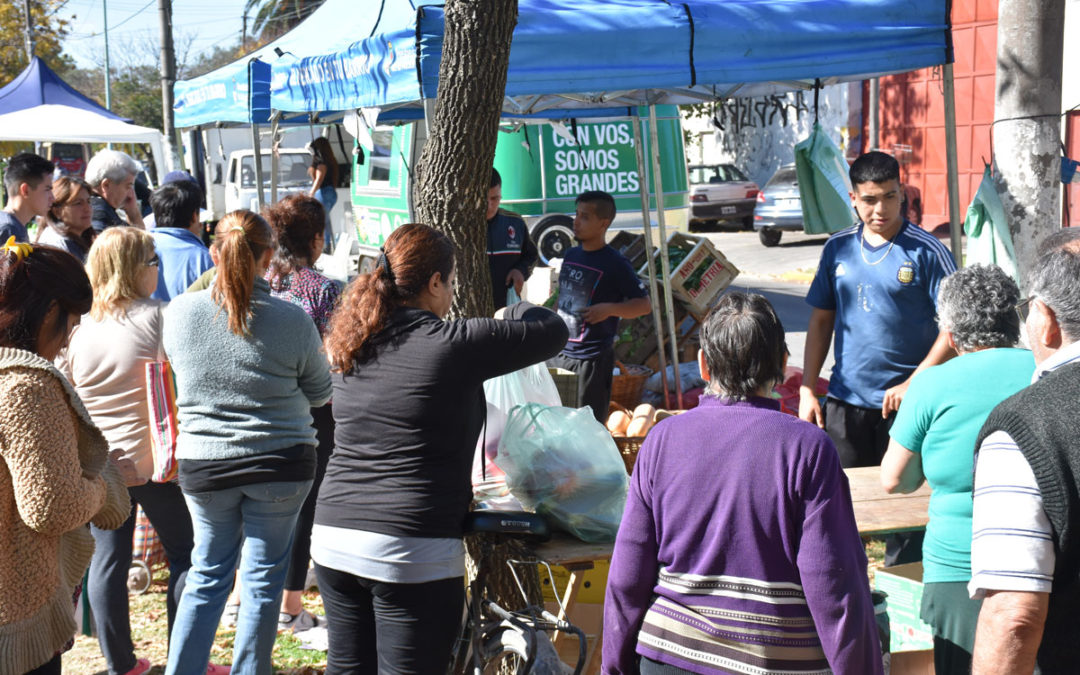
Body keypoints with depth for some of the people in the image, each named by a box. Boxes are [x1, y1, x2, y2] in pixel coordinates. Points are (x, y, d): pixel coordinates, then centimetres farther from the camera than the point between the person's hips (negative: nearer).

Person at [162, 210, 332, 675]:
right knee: (263, 576, 10)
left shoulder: (180, 312, -8)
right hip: (281, 462, -2)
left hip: (203, 463, 2)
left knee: (208, 572, 17)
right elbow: (321, 393, 0)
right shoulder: (292, 320, -14)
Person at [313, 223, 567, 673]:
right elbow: (553, 332, -3)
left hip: (333, 537, 7)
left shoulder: (356, 346, 8)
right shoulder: (451, 345, -10)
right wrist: (516, 312, 21)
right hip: (412, 551, -7)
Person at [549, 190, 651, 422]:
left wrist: (609, 309, -24)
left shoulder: (615, 264, -11)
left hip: (592, 358, -7)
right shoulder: (571, 256, 9)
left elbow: (644, 304, -10)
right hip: (559, 353, 7)